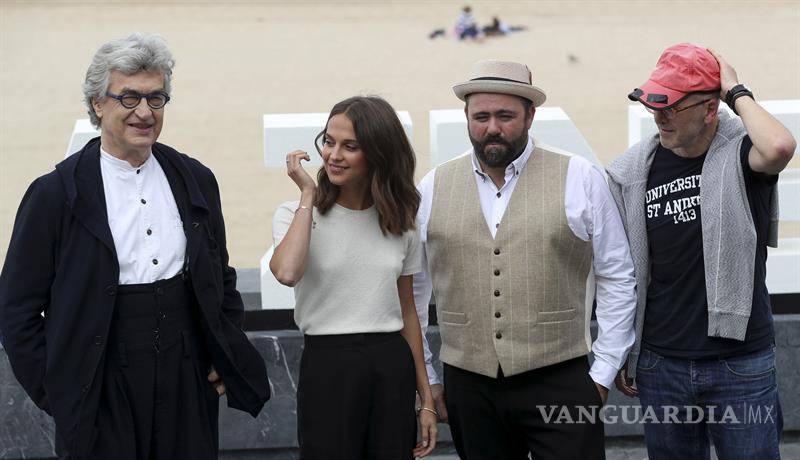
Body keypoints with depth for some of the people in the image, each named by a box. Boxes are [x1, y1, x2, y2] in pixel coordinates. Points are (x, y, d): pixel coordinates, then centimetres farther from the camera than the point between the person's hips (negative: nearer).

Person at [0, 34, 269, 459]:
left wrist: (227, 358, 10)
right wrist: (56, 393, -7)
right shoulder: (55, 194, -6)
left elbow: (221, 277, 19)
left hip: (188, 385, 4)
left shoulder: (196, 181, 7)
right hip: (101, 398, -4)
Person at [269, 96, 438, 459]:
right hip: (327, 365, -3)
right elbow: (287, 273, -24)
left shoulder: (400, 223, 9)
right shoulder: (295, 214, -1)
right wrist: (308, 194, -13)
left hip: (393, 367, 3)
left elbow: (407, 312, 14)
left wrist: (426, 399, 12)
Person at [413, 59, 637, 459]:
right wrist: (424, 377, 11)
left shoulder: (581, 179, 0)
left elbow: (617, 279, 3)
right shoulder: (433, 188, 6)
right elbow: (411, 289, 12)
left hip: (559, 380, -2)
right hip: (468, 386, 2)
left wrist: (603, 371, 0)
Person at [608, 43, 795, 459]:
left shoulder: (740, 153, -9)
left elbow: (779, 148, -35)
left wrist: (736, 93, -19)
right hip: (661, 365, 3)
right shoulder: (634, 171, 1)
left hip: (741, 366, -3)